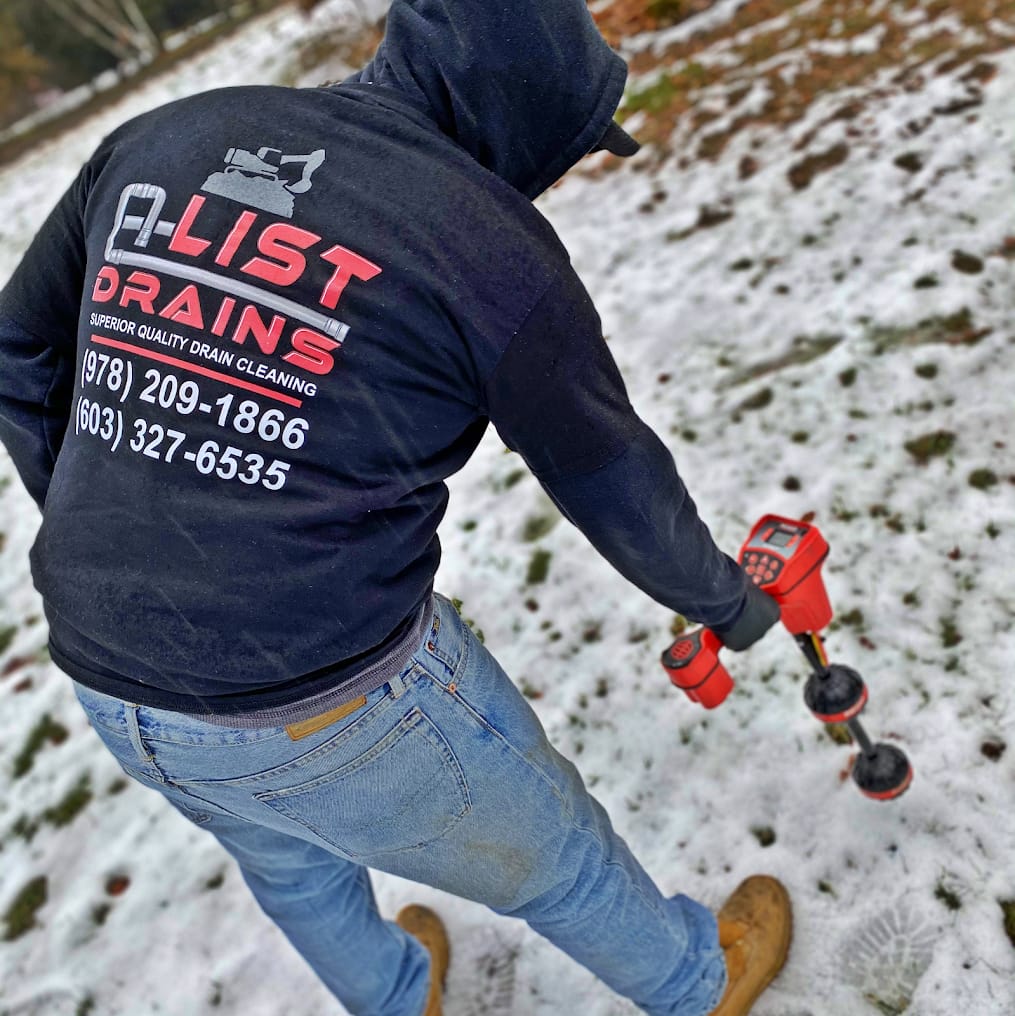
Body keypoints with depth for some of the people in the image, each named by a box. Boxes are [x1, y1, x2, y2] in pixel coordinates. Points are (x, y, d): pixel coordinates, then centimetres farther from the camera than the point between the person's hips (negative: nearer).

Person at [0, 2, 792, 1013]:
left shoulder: (160, 138, 2)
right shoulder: (490, 243, -13)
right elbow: (619, 486, -3)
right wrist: (729, 603, 17)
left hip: (110, 684, 6)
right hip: (342, 708, -5)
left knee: (288, 859, 35)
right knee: (548, 855, 22)